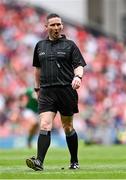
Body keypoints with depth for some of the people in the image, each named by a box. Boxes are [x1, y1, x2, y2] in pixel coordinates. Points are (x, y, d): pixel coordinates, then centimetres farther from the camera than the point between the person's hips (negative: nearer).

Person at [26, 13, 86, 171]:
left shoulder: (70, 45, 4)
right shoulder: (40, 46, 14)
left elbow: (79, 65, 0)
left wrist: (78, 76, -21)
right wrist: (37, 88, 25)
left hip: (66, 90, -2)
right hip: (46, 92, 2)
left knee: (68, 127, 7)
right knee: (44, 126, -14)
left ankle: (74, 162, 20)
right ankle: (39, 161, -25)